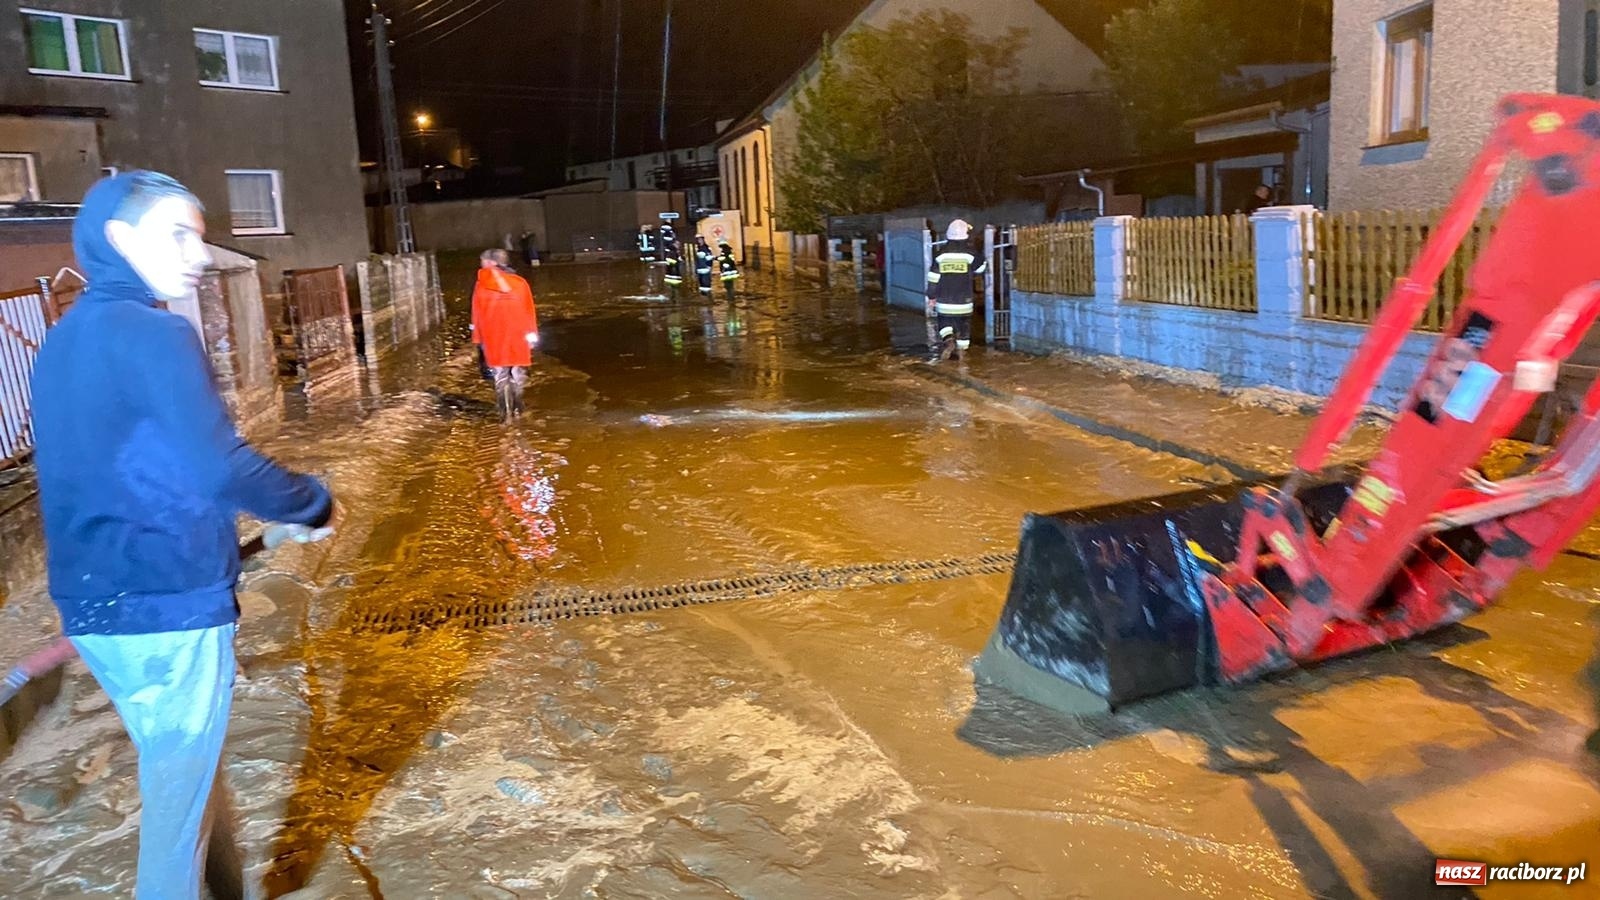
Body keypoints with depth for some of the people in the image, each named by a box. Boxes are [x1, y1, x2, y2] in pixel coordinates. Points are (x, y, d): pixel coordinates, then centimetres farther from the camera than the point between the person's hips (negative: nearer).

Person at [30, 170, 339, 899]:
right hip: (166, 607, -9)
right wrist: (316, 504, -9)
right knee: (180, 791, 6)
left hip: (98, 604, 9)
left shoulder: (64, 341, 12)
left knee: (186, 772, 22)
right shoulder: (153, 335, -16)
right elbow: (219, 468, -25)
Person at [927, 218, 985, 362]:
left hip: (944, 300, 0)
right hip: (964, 300, 0)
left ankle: (948, 339, -11)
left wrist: (932, 296, 7)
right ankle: (960, 349, 15)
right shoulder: (969, 254, -8)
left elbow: (933, 278, -4)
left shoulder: (940, 255, -5)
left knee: (944, 321, 15)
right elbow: (981, 268, 9)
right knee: (963, 323, 15)